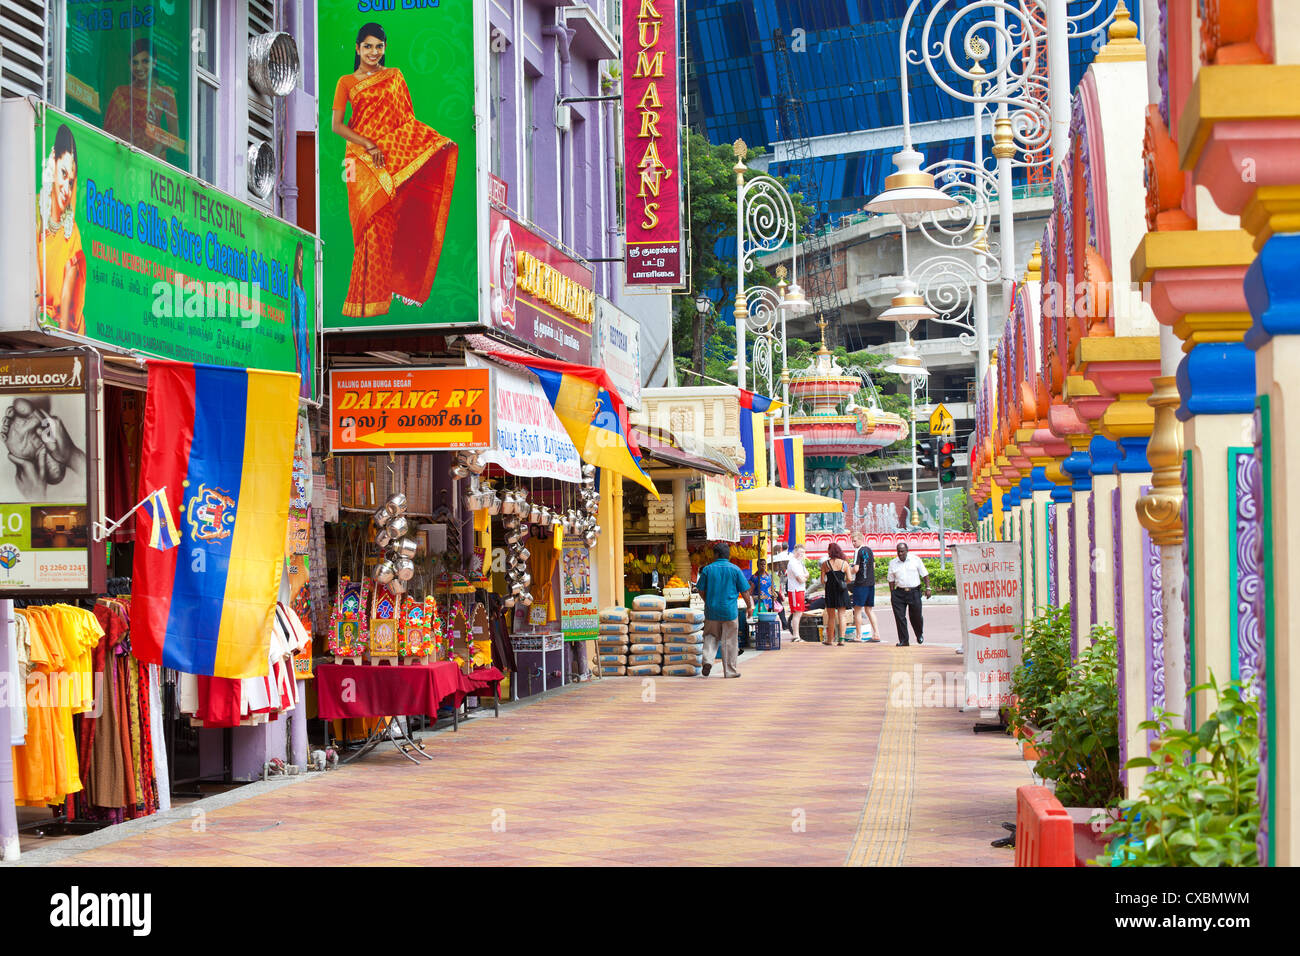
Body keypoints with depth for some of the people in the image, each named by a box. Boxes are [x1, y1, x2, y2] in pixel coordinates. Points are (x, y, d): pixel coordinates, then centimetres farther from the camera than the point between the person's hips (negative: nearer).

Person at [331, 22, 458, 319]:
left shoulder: (394, 77, 12)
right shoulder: (346, 82, 6)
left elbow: (407, 118, 12)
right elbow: (336, 124, -3)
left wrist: (438, 140, -1)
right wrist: (369, 145, -12)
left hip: (394, 158, 2)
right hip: (363, 160, -2)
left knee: (389, 224, -1)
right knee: (371, 223, -6)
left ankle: (388, 288, 8)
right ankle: (366, 298, -2)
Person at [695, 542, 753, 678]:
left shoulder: (707, 569, -1)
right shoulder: (735, 570, -3)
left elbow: (701, 590, 4)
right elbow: (744, 591, -1)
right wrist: (749, 606, 13)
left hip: (711, 610, 1)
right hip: (729, 611, -1)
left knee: (711, 636, 16)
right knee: (729, 641, 6)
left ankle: (708, 660, -7)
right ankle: (730, 670, 11)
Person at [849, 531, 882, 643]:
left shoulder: (858, 552, -13)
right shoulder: (870, 551, 12)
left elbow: (856, 569, -18)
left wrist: (848, 571, 0)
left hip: (860, 583, -8)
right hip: (871, 583, 8)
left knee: (857, 610, -1)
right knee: (869, 609, 13)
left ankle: (859, 636, -2)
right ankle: (876, 635, 8)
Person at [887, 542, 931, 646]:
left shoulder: (915, 560, 4)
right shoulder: (893, 563, 8)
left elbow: (925, 574, 7)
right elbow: (891, 580, 12)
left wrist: (928, 588, -2)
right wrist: (892, 594, 6)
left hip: (914, 592, -1)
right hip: (899, 593, 1)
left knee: (916, 616, 3)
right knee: (900, 617, -5)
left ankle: (919, 635, 31)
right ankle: (903, 640, 2)